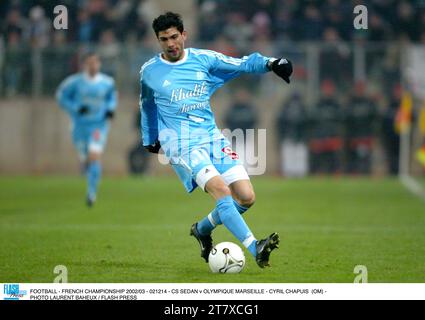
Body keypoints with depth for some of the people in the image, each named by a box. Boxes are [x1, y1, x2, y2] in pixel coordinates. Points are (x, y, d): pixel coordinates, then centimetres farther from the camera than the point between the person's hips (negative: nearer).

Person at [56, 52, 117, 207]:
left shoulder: (107, 82, -3)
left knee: (95, 157, -16)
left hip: (99, 125, -1)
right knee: (85, 159, 12)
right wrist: (76, 109, -15)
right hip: (80, 124, 1)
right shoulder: (75, 81, -8)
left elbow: (112, 96, 18)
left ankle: (92, 192, -8)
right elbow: (61, 97, 0)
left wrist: (110, 109, -2)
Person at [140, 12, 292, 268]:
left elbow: (240, 64, 3)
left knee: (246, 197, -6)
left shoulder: (204, 59, 6)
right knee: (222, 191, -26)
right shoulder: (149, 72, 5)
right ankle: (255, 249, -35)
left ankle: (203, 229, 20)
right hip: (182, 145, -4)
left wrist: (269, 64, -15)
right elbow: (147, 105, 23)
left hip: (212, 138, 4)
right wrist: (149, 139, 30)